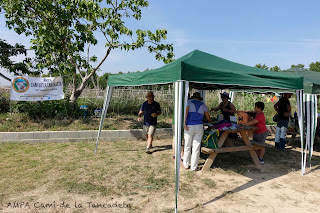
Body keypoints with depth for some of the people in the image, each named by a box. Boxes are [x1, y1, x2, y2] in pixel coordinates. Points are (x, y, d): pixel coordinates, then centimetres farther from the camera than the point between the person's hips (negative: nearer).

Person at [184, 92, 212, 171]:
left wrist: (184, 124, -11)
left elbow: (186, 111, -9)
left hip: (189, 127, -1)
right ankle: (194, 167, 9)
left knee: (187, 146, 10)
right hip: (199, 126, 1)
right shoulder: (203, 105, 16)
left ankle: (186, 164, 20)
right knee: (196, 147, 4)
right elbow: (208, 118, 24)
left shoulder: (189, 102, 9)